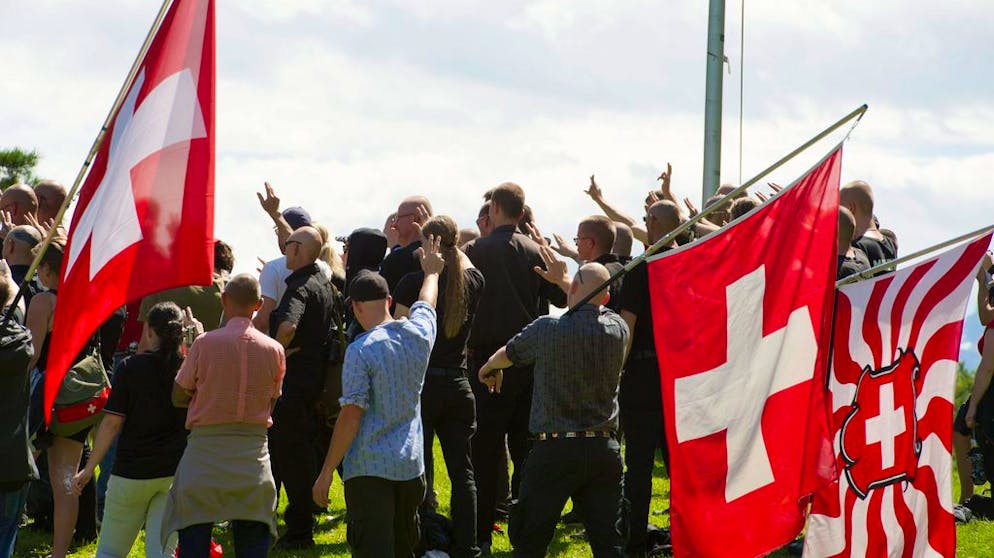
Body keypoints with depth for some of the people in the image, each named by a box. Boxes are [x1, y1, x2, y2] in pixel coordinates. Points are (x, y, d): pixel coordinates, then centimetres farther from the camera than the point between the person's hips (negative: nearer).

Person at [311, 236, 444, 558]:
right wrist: (432, 272, 51)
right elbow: (426, 303, 29)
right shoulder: (418, 334, 4)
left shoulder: (361, 350, -13)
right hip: (411, 464, 6)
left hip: (369, 470, -6)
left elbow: (351, 415, -16)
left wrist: (327, 472, -10)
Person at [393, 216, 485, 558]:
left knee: (420, 472, 1)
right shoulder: (472, 282, 1)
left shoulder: (413, 283, -11)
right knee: (462, 471, 9)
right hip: (458, 385, 4)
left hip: (420, 385, -4)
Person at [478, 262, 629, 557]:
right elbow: (595, 309, 26)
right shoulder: (618, 329, 0)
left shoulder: (547, 329, -10)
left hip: (554, 449, -3)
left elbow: (508, 354, 11)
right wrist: (562, 279, 39)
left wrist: (489, 368, 34)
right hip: (604, 450, 3)